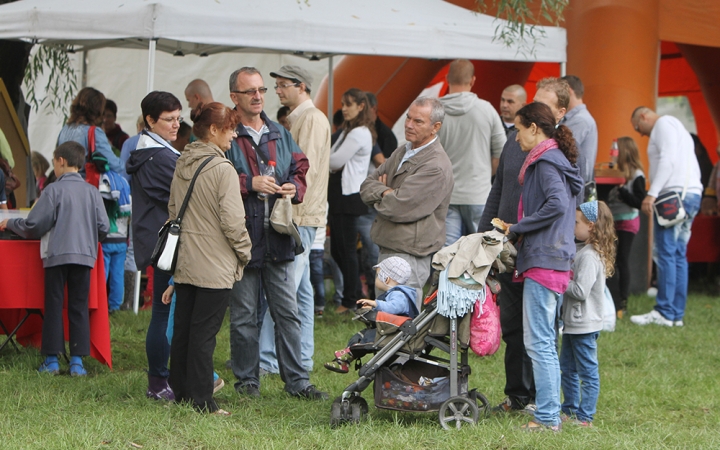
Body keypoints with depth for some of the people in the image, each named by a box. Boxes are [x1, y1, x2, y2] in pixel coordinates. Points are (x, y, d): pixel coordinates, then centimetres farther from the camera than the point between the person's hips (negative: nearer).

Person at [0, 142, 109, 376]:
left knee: (54, 305, 4)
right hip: (84, 255, 3)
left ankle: (52, 359, 5)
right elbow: (103, 227, 3)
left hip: (56, 254, -3)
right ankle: (77, 360, 3)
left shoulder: (54, 190, -7)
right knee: (79, 307, 6)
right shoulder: (92, 192, 4)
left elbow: (34, 225, -7)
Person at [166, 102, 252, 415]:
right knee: (204, 332, -3)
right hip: (215, 266, -7)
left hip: (184, 263, 7)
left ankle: (181, 391, 21)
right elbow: (232, 221, -16)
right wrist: (244, 252, -1)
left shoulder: (182, 165, 8)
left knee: (182, 328, 13)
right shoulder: (222, 169, -15)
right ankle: (201, 400, 1)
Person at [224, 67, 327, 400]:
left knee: (288, 313, 6)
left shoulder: (280, 134, 14)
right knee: (243, 316, 4)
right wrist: (249, 183, -19)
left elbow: (300, 168, 20)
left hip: (278, 239, 5)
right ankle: (247, 380, 15)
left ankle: (297, 381, 11)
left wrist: (294, 187, -2)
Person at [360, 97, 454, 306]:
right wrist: (386, 192, -12)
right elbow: (367, 185, 10)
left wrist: (379, 194, -1)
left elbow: (398, 208, -22)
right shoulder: (402, 153, 14)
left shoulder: (436, 166, -17)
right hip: (386, 250, 9)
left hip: (410, 256, -9)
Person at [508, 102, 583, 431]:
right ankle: (550, 413, 18)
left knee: (538, 342, -9)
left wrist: (517, 229, -15)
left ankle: (547, 417, -9)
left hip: (543, 262, -11)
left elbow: (557, 205, -24)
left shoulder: (546, 162, -11)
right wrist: (518, 231, 14)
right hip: (554, 262, 11)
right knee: (545, 342, 14)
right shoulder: (556, 159, 19)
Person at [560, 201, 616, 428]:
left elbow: (580, 290, -25)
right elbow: (575, 282, 18)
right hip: (573, 323, 11)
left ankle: (585, 416, 0)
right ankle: (570, 410, 27)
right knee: (567, 368, 18)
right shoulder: (584, 252, 12)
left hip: (584, 325, -11)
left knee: (587, 371, -3)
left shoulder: (589, 256, -20)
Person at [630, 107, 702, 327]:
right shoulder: (678, 128, 28)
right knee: (678, 255, 8)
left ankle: (664, 313, -13)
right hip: (692, 193, 10)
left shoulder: (664, 123, -1)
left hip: (675, 193, -10)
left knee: (666, 253, -10)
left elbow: (668, 159, -15)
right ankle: (677, 314, 7)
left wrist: (652, 193, -20)